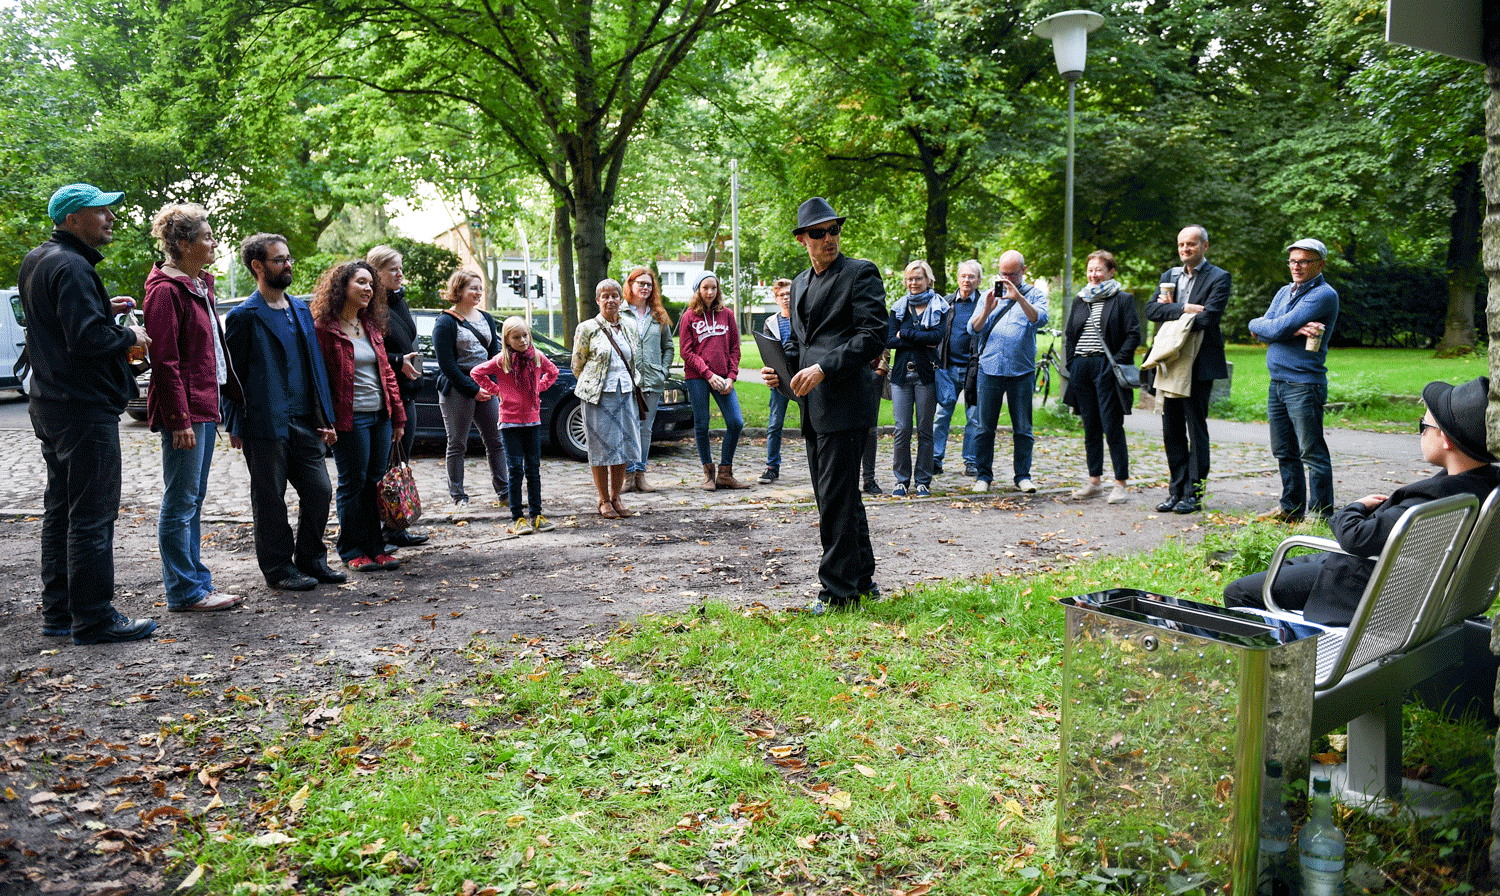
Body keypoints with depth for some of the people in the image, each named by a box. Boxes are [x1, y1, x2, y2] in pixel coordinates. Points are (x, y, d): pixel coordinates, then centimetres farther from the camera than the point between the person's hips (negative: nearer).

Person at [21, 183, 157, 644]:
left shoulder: (36, 261, 15)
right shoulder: (71, 267, -17)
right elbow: (86, 338, -26)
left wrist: (103, 310, 14)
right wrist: (129, 337, -9)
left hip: (50, 406, 11)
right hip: (86, 408, -11)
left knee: (60, 510, 15)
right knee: (92, 515, -5)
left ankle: (57, 611, 23)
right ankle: (93, 618, 0)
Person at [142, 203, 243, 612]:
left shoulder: (201, 284, 15)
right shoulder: (165, 290, -13)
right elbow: (165, 360, -17)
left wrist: (234, 393, 19)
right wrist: (179, 420, -20)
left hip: (205, 404, 10)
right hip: (183, 410, -10)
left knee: (193, 499, 14)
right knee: (181, 501, -2)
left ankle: (196, 582, 22)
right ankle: (185, 592, 5)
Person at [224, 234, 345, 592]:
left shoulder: (301, 309, 15)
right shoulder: (244, 316, -6)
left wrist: (325, 417, 12)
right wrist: (234, 425, -7)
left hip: (305, 422, 6)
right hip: (265, 425, -6)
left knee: (320, 491, 7)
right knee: (270, 500, 3)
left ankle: (311, 559, 22)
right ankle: (278, 567, 16)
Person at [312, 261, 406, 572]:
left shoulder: (372, 327, 15)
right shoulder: (324, 327, -7)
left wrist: (397, 416, 14)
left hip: (381, 416, 7)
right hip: (350, 418, -7)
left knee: (376, 483, 9)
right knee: (353, 484, 1)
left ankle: (375, 548, 17)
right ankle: (352, 551, 12)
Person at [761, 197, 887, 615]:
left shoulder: (861, 273, -4)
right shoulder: (800, 283, 19)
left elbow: (873, 336, -14)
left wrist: (823, 368, -21)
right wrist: (782, 368, 7)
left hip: (844, 402, -8)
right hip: (814, 407, 8)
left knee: (837, 498, -6)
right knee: (837, 497, 15)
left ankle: (838, 591, 2)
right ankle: (862, 579, 27)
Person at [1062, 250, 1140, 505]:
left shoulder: (1123, 300, 1)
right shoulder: (1080, 301, 17)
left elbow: (1133, 334, -5)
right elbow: (1069, 334, 21)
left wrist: (1117, 362, -14)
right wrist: (1070, 363, 9)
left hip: (1106, 368, -6)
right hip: (1081, 367, 6)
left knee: (1112, 427, -7)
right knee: (1091, 428, 9)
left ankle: (1122, 484, -1)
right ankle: (1094, 482, 15)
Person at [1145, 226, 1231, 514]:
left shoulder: (1218, 278, -3)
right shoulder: (1169, 275, 15)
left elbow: (1207, 319, -17)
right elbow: (1151, 310, 0)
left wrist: (1170, 311, -8)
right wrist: (1184, 309, -15)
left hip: (1200, 365, -6)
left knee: (1196, 428, -1)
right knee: (1171, 428, 8)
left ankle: (1193, 493, 5)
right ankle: (1176, 490, 16)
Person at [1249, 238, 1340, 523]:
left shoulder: (1323, 295, -10)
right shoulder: (1284, 293, 16)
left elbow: (1278, 330, -18)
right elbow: (1260, 332, 4)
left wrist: (1260, 325, 2)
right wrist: (1294, 330, -13)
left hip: (1304, 384, -8)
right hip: (1277, 382, 8)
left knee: (1312, 454, -4)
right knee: (1284, 451, 14)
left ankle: (1321, 514, 2)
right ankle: (1291, 508, 24)